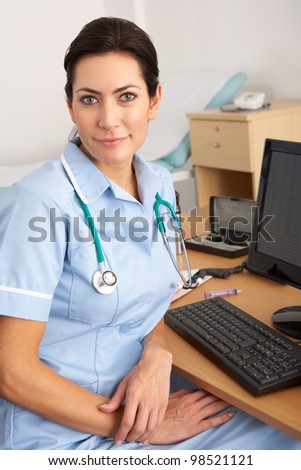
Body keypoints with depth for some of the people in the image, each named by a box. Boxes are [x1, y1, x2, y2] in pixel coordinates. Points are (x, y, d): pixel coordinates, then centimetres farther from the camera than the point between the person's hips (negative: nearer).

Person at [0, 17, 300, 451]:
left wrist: (156, 355, -9)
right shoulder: (40, 201, -20)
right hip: (62, 435, -6)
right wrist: (143, 430, -15)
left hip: (148, 398, 7)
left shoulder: (159, 185, 1)